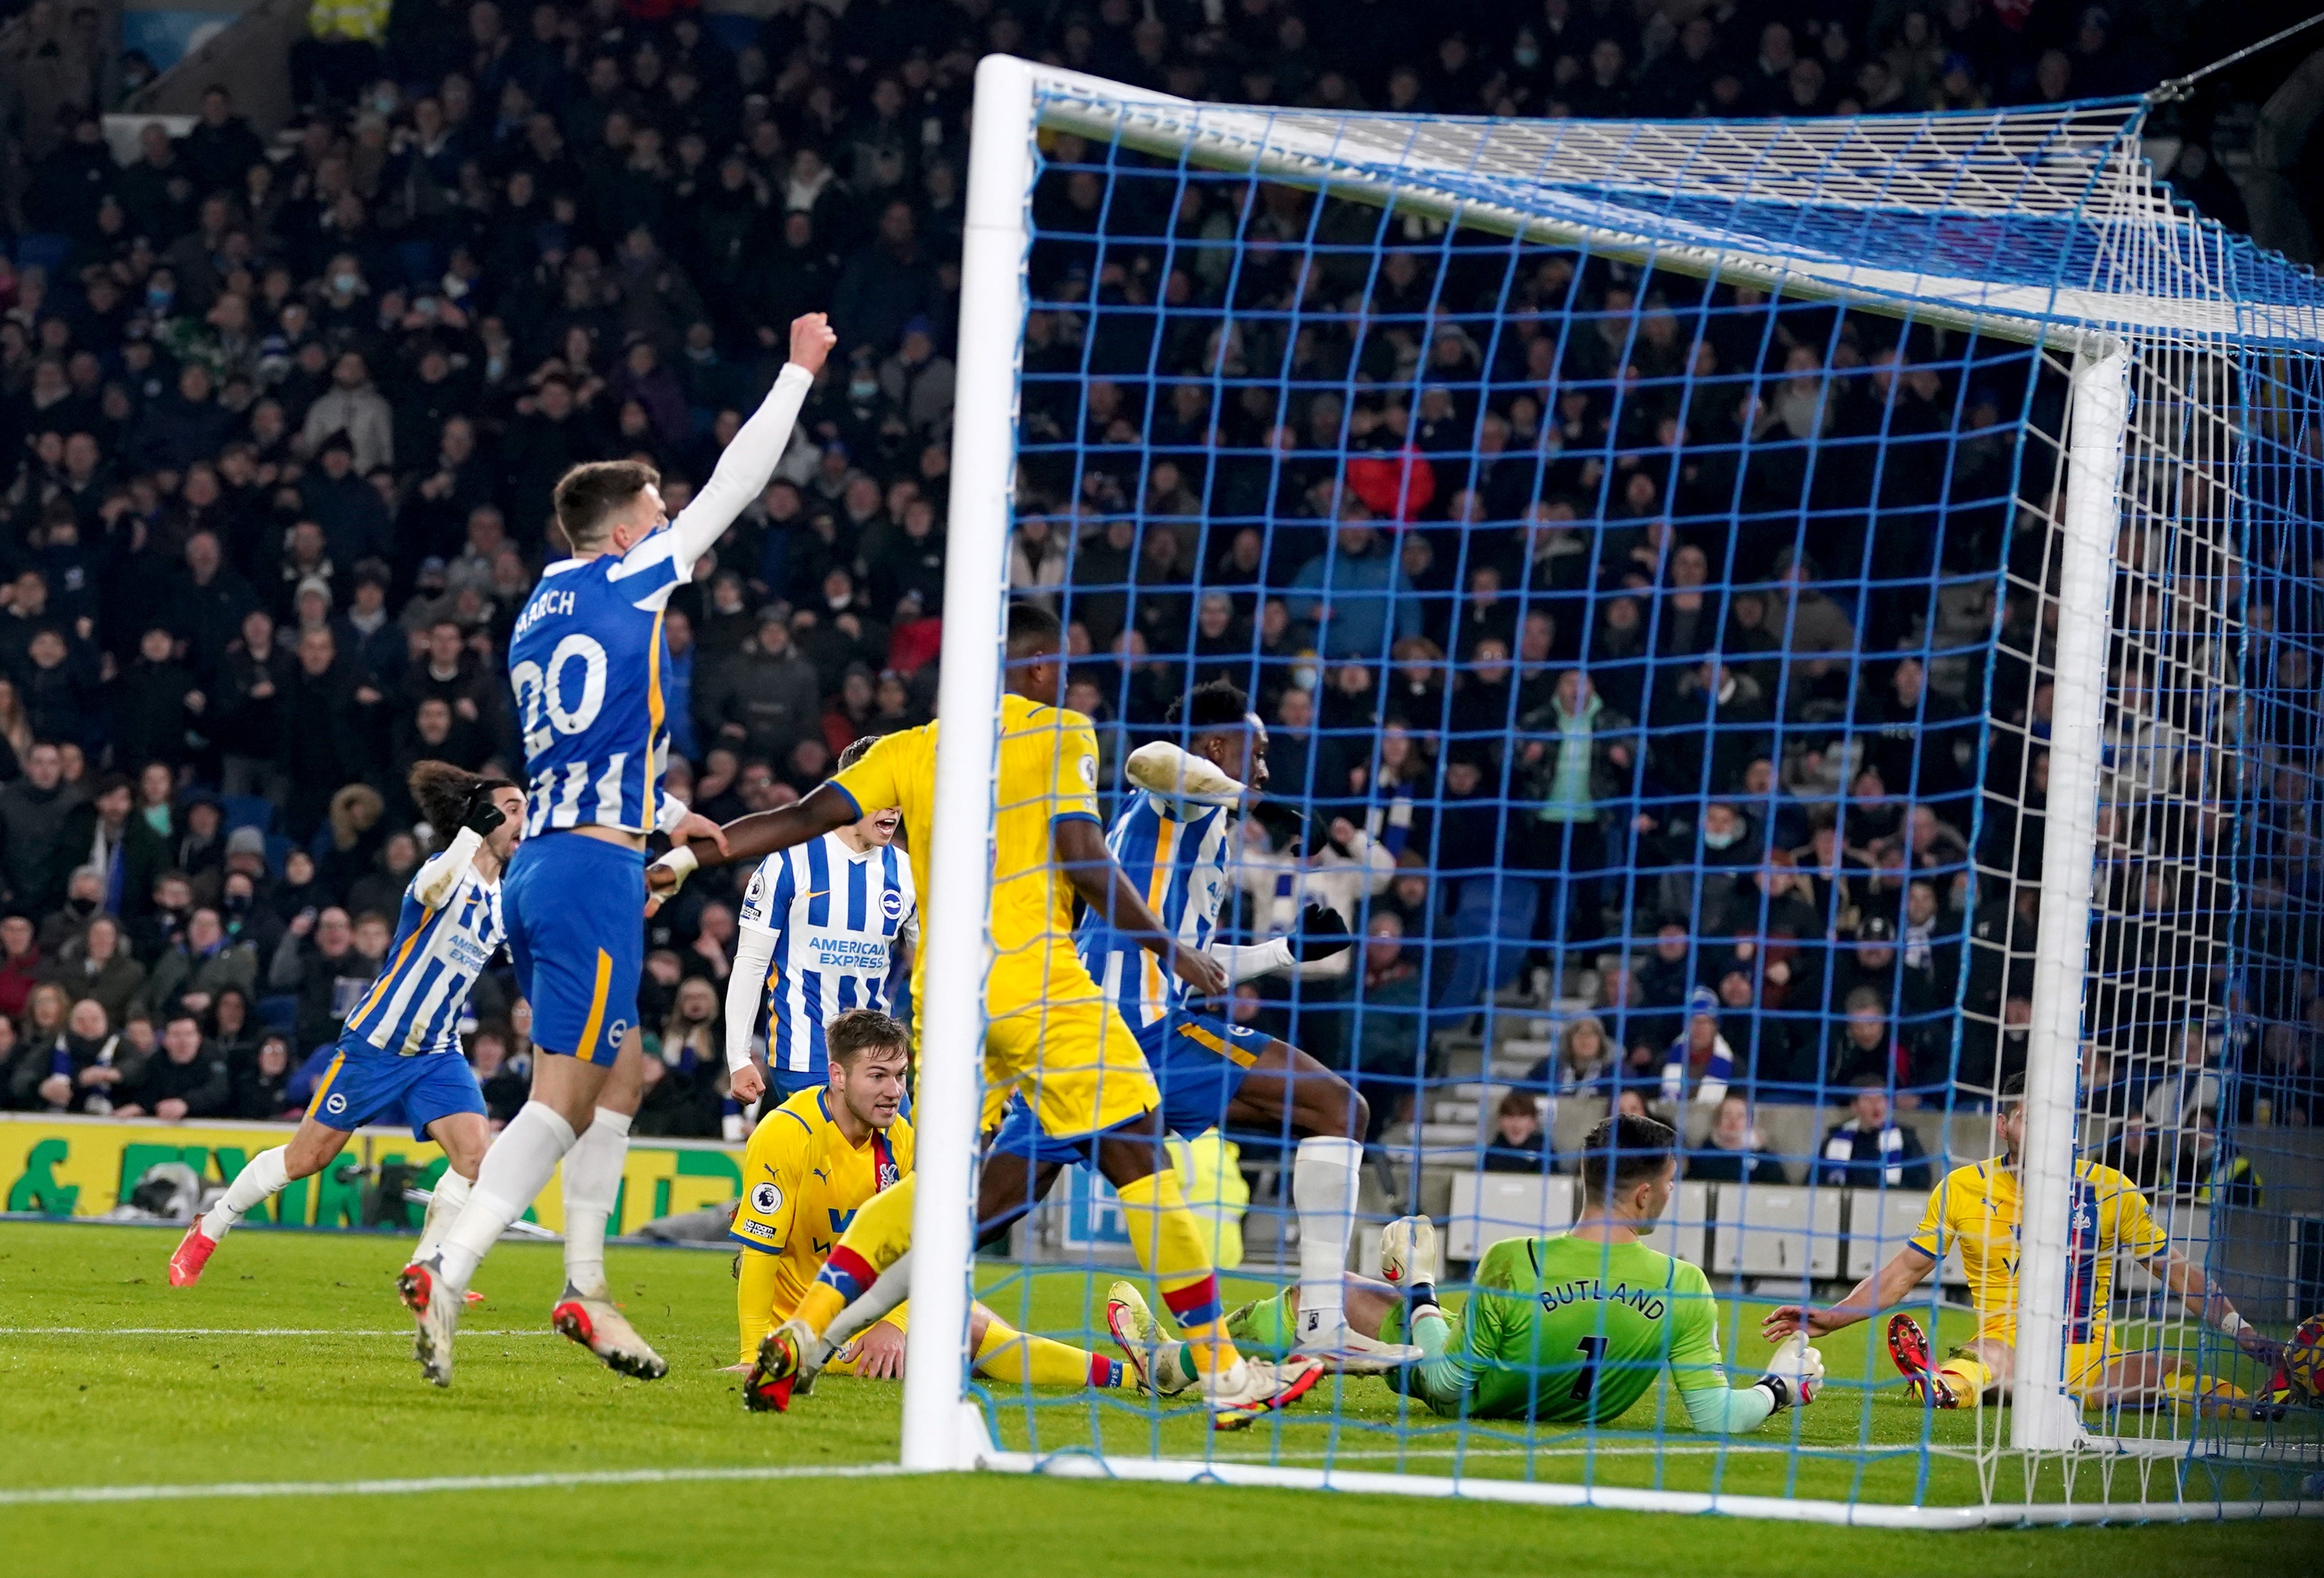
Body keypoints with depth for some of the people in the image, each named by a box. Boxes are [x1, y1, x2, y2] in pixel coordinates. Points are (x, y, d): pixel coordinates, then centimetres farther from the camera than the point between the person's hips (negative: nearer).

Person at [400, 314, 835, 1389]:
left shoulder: (539, 614, 18)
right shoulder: (631, 583, -3)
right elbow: (734, 486, 3)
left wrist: (667, 817, 43)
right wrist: (798, 371, 13)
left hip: (539, 866, 9)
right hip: (594, 870, -9)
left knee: (622, 1070, 18)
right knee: (563, 1097, -10)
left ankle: (585, 1284, 16)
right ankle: (448, 1274, -21)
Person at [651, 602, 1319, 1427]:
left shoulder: (911, 750, 14)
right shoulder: (1058, 734, 1)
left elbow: (806, 817, 7)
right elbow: (1082, 858, -9)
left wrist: (685, 858, 11)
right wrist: (1170, 950, -2)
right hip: (1036, 983, -6)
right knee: (1140, 1164, 0)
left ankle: (803, 1335, 4)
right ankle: (1227, 1376, -1)